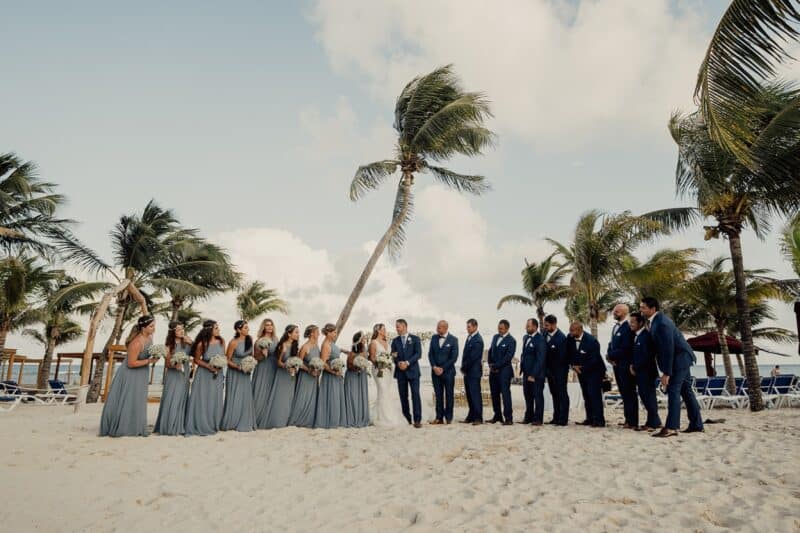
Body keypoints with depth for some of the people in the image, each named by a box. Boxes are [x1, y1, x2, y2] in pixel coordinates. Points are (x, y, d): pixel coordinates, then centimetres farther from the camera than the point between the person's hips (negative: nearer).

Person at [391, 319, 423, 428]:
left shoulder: (415, 339, 2)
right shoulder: (395, 341, 12)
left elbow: (418, 354, -7)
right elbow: (393, 355, 6)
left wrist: (407, 363, -18)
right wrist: (398, 362, -14)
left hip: (413, 371, -3)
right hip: (400, 372, 3)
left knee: (415, 395, -7)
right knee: (403, 396, 5)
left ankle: (417, 420, -5)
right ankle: (407, 418, 16)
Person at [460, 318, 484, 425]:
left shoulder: (478, 340, -15)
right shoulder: (469, 337, 12)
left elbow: (473, 357, -17)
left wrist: (464, 367, -7)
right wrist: (463, 367, 8)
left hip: (474, 372, -8)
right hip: (467, 371, 8)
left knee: (475, 394, -3)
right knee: (469, 395, 11)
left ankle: (478, 418, 3)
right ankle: (471, 416, 19)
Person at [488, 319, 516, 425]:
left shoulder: (511, 340, -8)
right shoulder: (495, 337, 14)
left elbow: (508, 356, -13)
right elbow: (490, 351, 18)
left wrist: (496, 366, -13)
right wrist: (490, 364, 3)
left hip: (504, 370, -7)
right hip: (493, 370, 7)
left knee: (505, 393, -7)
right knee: (494, 394, 9)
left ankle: (508, 418, -3)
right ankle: (497, 416, 19)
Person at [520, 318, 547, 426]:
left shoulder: (540, 339, -15)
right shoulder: (525, 337, 10)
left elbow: (540, 359, -17)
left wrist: (533, 375, -17)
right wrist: (522, 366, 9)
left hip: (536, 374, -7)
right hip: (526, 372, 7)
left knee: (538, 396, 3)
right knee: (528, 395, 13)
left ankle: (538, 419, 12)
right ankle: (528, 416, 23)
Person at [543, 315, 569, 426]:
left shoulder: (561, 338, -19)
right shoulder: (545, 335, 2)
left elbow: (561, 357, -17)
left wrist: (551, 368, -10)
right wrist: (547, 368, 2)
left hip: (559, 371, -7)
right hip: (550, 370, 7)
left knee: (562, 394, 0)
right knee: (554, 394, 12)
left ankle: (563, 419, 5)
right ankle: (556, 418, 20)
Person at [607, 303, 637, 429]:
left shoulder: (628, 328, -17)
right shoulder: (615, 327, 13)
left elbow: (625, 349, -21)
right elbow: (611, 344, 18)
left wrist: (610, 355, -11)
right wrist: (610, 355, -1)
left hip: (625, 365, -9)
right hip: (617, 364, 9)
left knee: (629, 393, -2)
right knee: (624, 393, 14)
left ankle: (633, 422, 5)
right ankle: (628, 419, 23)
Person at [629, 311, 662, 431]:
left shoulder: (646, 336, -16)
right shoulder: (636, 336, 12)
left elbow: (646, 357, -20)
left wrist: (635, 367, -12)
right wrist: (632, 365, 4)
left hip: (646, 372, -9)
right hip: (640, 373, 9)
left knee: (649, 397, -2)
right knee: (645, 397, 13)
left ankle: (653, 423, 6)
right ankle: (652, 422, 22)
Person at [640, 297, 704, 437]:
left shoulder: (662, 323, -25)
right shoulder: (655, 320, 5)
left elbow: (668, 348, -26)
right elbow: (661, 346, 15)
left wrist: (666, 373, -23)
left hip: (680, 358, -10)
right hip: (681, 359, 10)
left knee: (673, 391, -12)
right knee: (686, 391, 15)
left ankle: (671, 427, -12)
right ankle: (696, 425, 24)